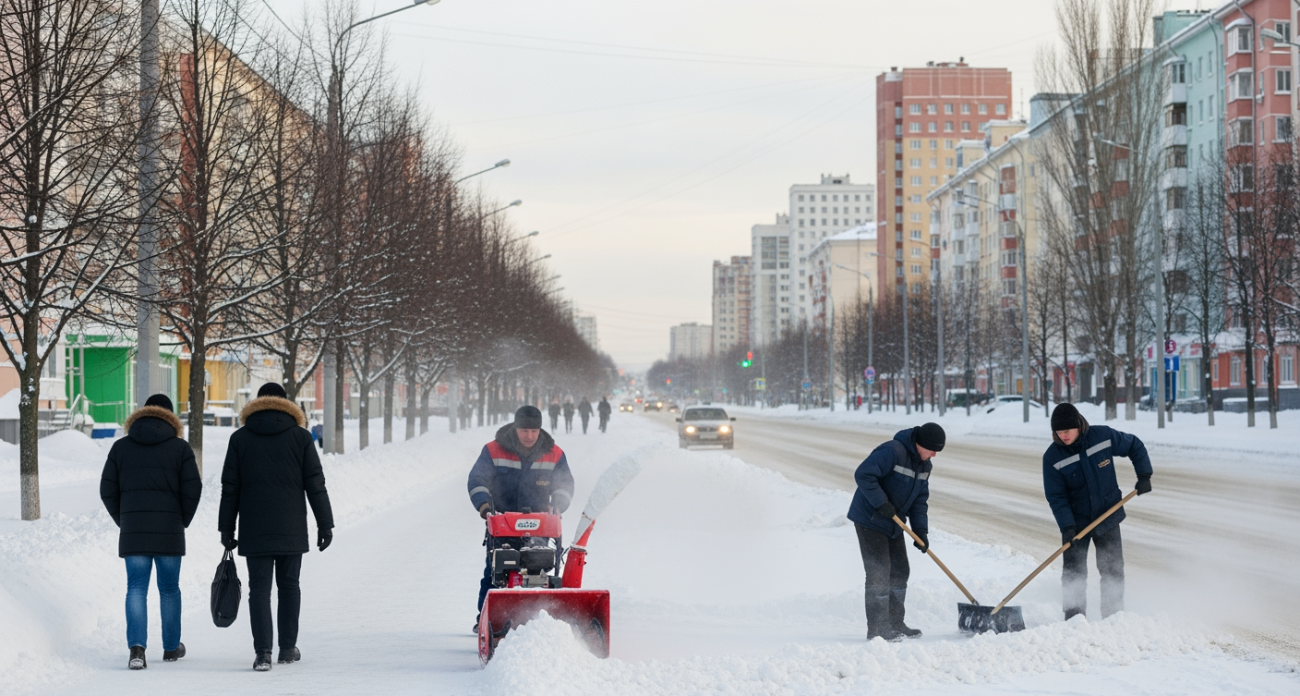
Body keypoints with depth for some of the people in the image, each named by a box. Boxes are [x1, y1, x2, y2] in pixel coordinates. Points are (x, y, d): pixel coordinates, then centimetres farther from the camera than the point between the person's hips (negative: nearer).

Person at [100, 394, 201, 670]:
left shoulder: (121, 447, 7)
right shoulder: (180, 447, 2)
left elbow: (107, 490, 5)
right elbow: (192, 489, -3)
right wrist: (182, 521, 11)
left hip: (132, 530, 1)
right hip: (169, 529, -1)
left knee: (136, 588, 0)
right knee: (169, 588, 11)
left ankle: (137, 647, -16)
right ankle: (171, 647, 20)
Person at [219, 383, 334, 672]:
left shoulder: (240, 439, 4)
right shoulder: (300, 437, 2)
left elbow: (230, 488, 3)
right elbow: (315, 485, 0)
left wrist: (226, 529, 8)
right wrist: (325, 524, 4)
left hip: (254, 530, 0)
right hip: (291, 529, 0)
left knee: (259, 589, 1)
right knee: (289, 586, 13)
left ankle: (263, 652, -9)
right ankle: (288, 648, 17)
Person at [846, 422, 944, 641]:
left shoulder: (924, 465, 5)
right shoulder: (892, 452, -24)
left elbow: (920, 500, 7)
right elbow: (863, 475, -30)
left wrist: (921, 531, -4)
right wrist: (881, 503, -28)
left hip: (894, 525, 9)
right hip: (870, 521, -9)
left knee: (900, 572, 12)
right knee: (879, 574, -9)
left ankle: (895, 624, 23)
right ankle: (877, 629, -4)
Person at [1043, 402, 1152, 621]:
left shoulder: (1104, 436, -13)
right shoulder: (1052, 457, -15)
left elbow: (1135, 447, 4)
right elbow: (1056, 496, -14)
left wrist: (1144, 475, -2)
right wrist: (1067, 527, -23)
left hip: (1108, 517, 1)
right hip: (1076, 522, -1)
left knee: (1113, 570, 5)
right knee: (1073, 573, -3)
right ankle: (1074, 620, 4)